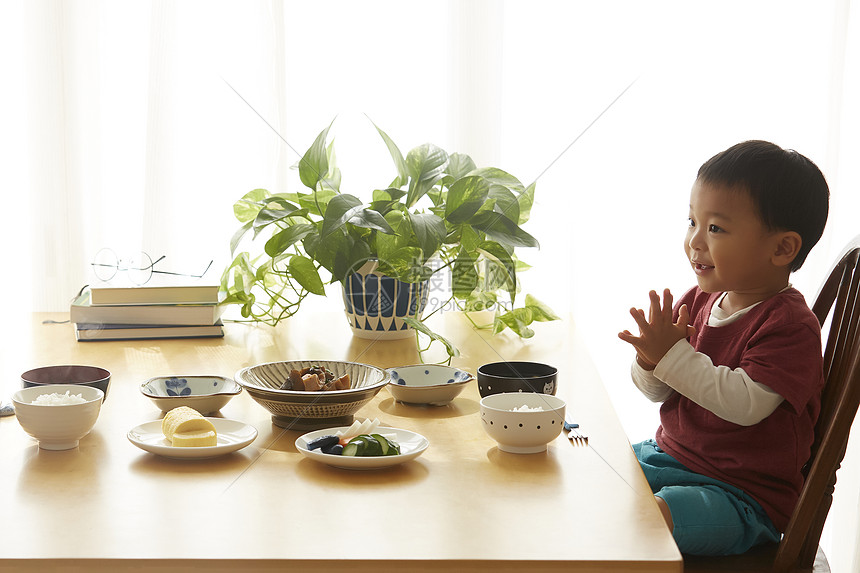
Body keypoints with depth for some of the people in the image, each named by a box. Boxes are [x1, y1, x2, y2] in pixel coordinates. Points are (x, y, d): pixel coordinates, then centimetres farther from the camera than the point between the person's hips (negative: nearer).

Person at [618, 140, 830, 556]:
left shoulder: (791, 325, -17)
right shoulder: (699, 300, 6)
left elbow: (745, 404, -29)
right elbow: (656, 392, 11)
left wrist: (674, 355, -28)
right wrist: (651, 361, -13)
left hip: (744, 495, -8)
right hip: (669, 456, 8)